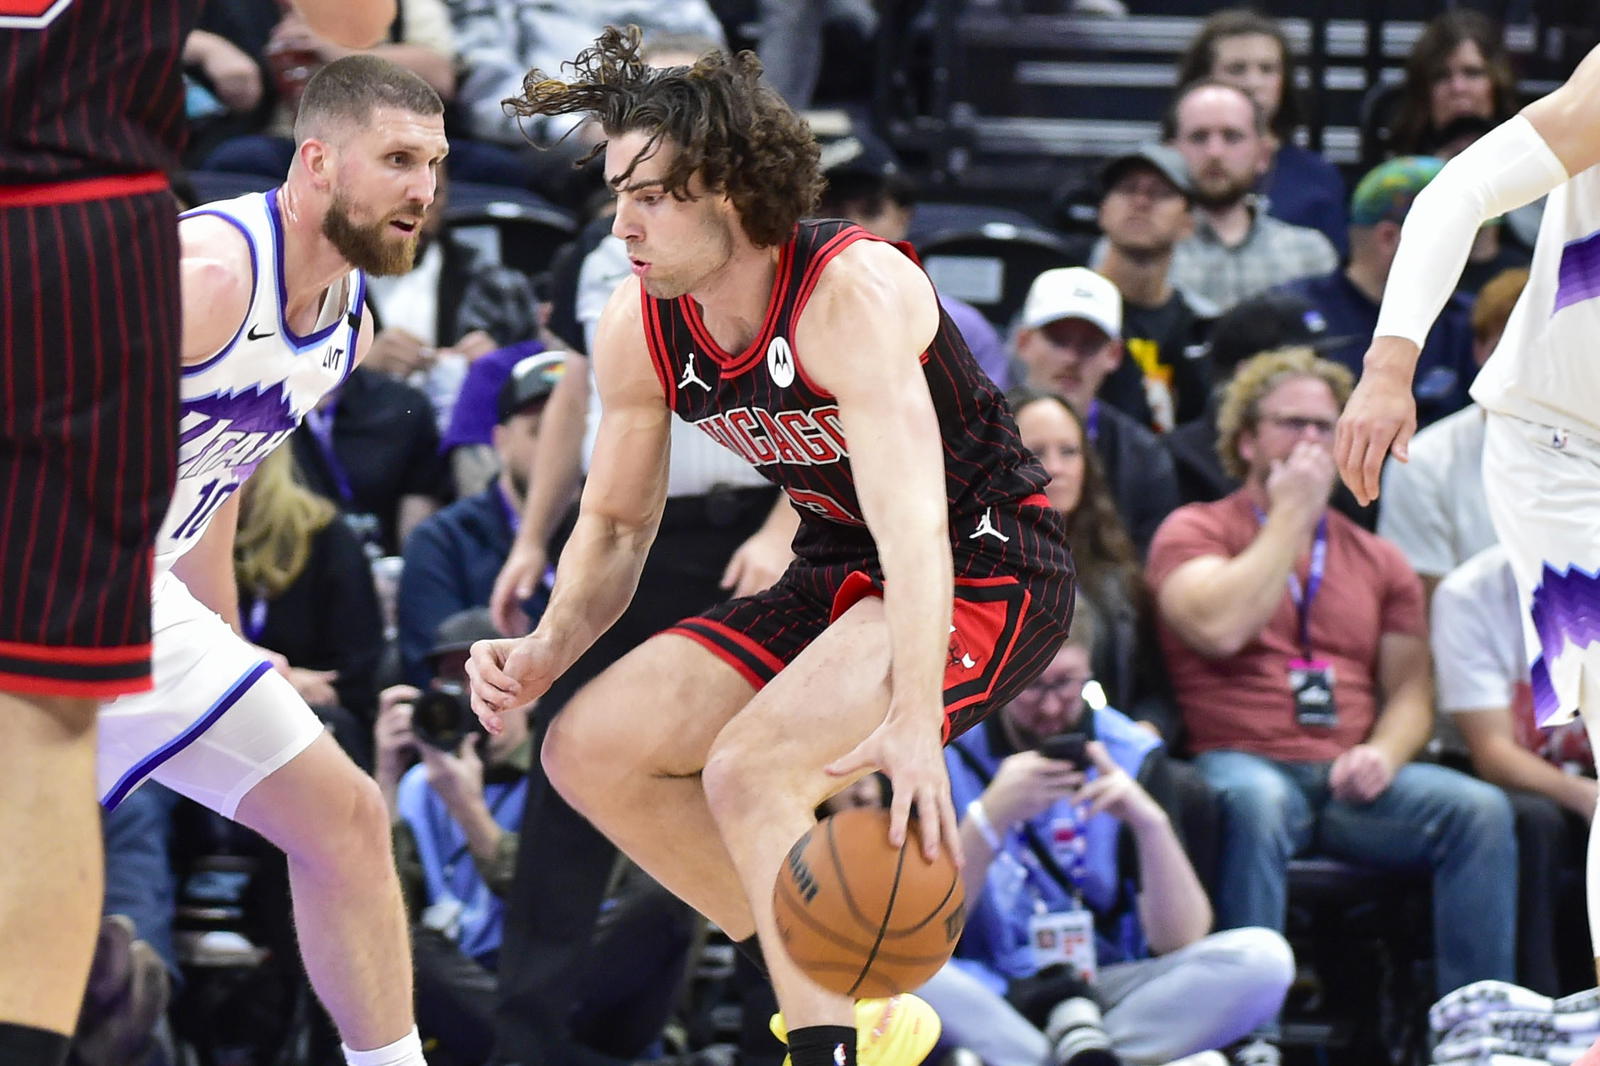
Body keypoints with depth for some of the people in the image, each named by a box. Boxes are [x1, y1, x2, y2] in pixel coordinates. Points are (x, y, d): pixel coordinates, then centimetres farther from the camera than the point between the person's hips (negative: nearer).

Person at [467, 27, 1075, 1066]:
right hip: (841, 579, 9)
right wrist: (550, 647, -11)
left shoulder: (852, 294, -28)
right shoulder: (638, 329, -5)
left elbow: (913, 523, -39)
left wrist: (915, 723, -51)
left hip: (987, 573, -8)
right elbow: (616, 523, 10)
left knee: (747, 772, -29)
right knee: (589, 749, -2)